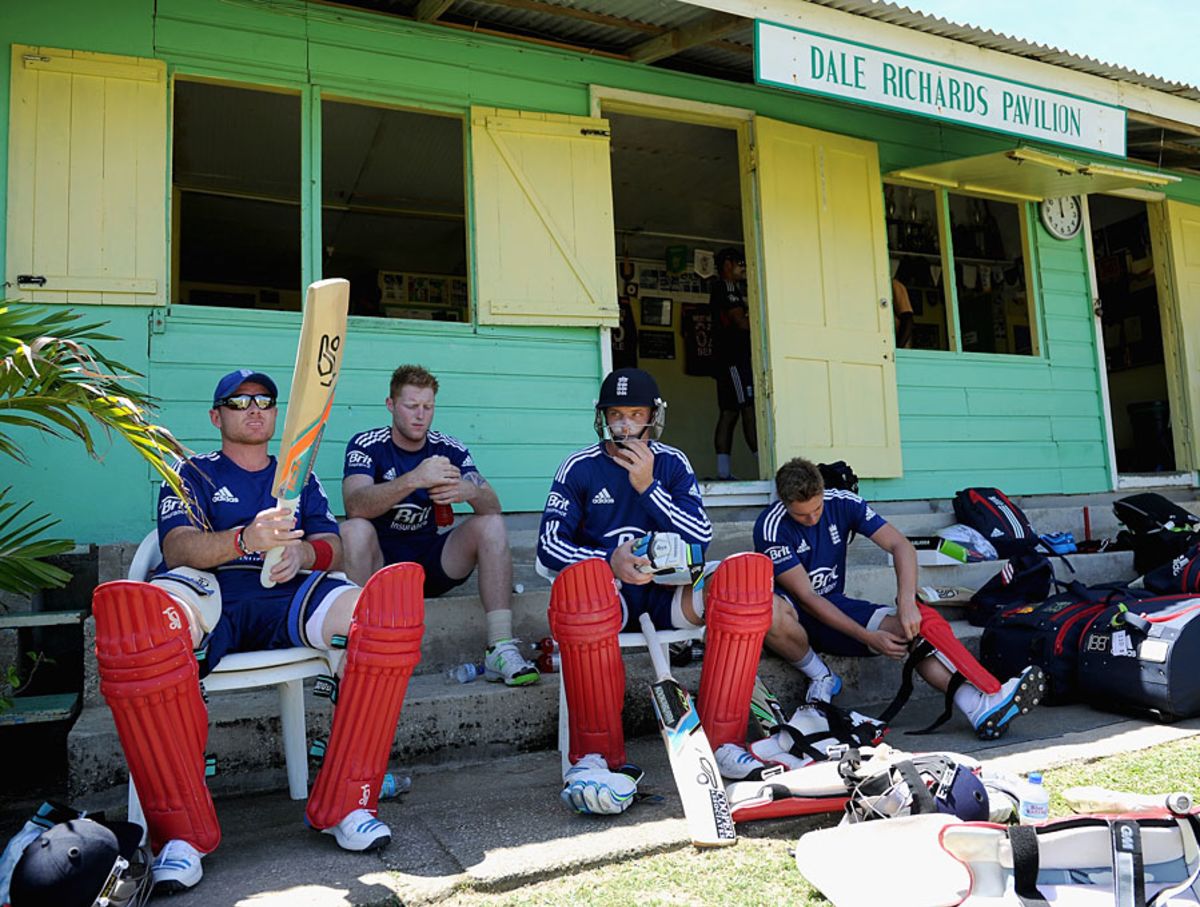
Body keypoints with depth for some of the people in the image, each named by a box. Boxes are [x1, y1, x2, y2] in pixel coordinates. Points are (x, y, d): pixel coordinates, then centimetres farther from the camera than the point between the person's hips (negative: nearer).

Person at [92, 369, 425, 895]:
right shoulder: (193, 475, 20)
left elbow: (333, 548, 16)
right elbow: (177, 548, 0)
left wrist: (303, 552, -10)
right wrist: (246, 541, -22)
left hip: (286, 597, 2)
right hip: (208, 595, -1)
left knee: (389, 607, -29)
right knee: (132, 617, -39)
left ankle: (344, 805, -23)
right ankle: (182, 832, -27)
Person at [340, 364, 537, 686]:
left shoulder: (449, 450, 1)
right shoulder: (366, 445, -8)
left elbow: (493, 506, -9)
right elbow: (355, 505, -27)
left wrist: (471, 492, -33)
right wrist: (412, 480, -42)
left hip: (431, 563, 3)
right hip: (380, 563, -3)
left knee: (491, 524, -17)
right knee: (354, 529, -31)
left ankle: (500, 649, -23)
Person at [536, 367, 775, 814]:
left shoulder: (672, 463, 13)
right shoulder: (579, 467, 6)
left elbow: (701, 537, 3)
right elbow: (549, 544, -2)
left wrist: (648, 486, -8)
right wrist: (609, 561, -20)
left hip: (667, 592, 3)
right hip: (607, 591, -2)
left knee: (751, 570, -26)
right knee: (579, 578, -40)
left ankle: (721, 742, -22)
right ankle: (595, 756, -28)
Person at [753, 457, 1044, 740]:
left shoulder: (842, 503, -6)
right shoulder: (772, 527, -20)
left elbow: (900, 546, -10)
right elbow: (806, 596, -21)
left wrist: (906, 603, -26)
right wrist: (868, 637, -23)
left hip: (835, 606, 4)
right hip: (795, 611, -4)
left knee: (916, 625, -19)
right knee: (770, 611, -41)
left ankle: (983, 708, -33)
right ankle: (821, 677, -14)